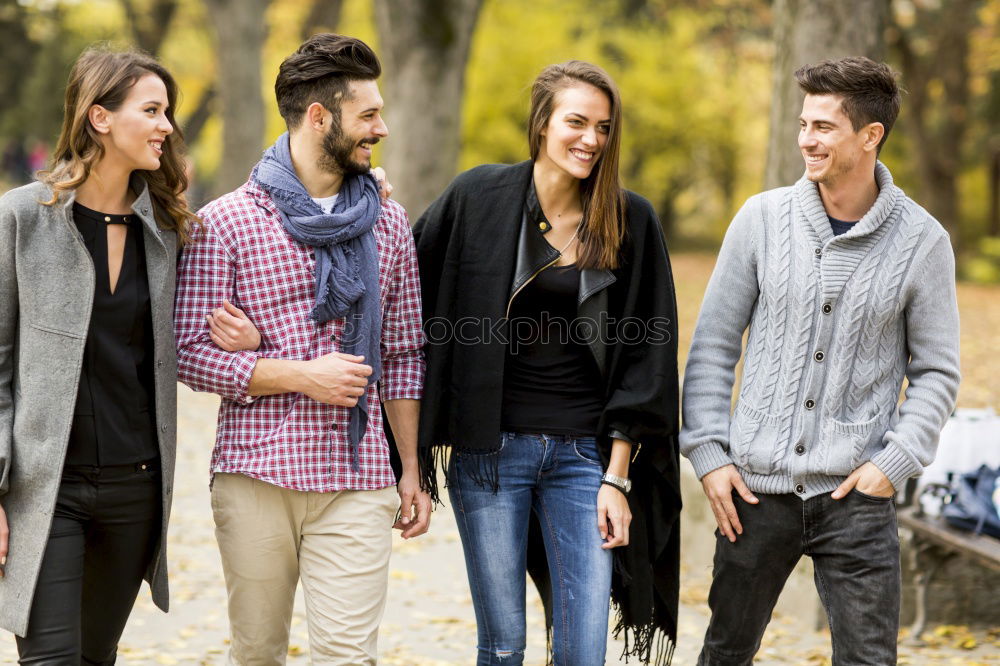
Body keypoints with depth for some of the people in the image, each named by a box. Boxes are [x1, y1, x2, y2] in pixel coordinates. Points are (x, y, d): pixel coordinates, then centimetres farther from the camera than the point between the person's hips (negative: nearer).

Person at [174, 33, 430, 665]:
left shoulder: (388, 222, 11)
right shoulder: (226, 222, -1)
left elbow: (403, 355, 14)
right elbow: (189, 351, -5)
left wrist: (412, 469, 11)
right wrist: (302, 376, -12)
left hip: (357, 478, 2)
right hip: (255, 473, -2)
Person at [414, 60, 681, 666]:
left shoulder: (633, 222, 1)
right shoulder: (479, 198, -1)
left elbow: (644, 359, 2)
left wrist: (617, 476, -2)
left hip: (584, 455, 1)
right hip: (490, 450, -1)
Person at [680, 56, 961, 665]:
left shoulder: (921, 241, -3)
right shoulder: (762, 219, 0)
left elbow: (937, 373, 3)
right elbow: (713, 345, 6)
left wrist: (894, 463, -9)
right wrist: (707, 454, -1)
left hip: (856, 496, -1)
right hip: (757, 487, 2)